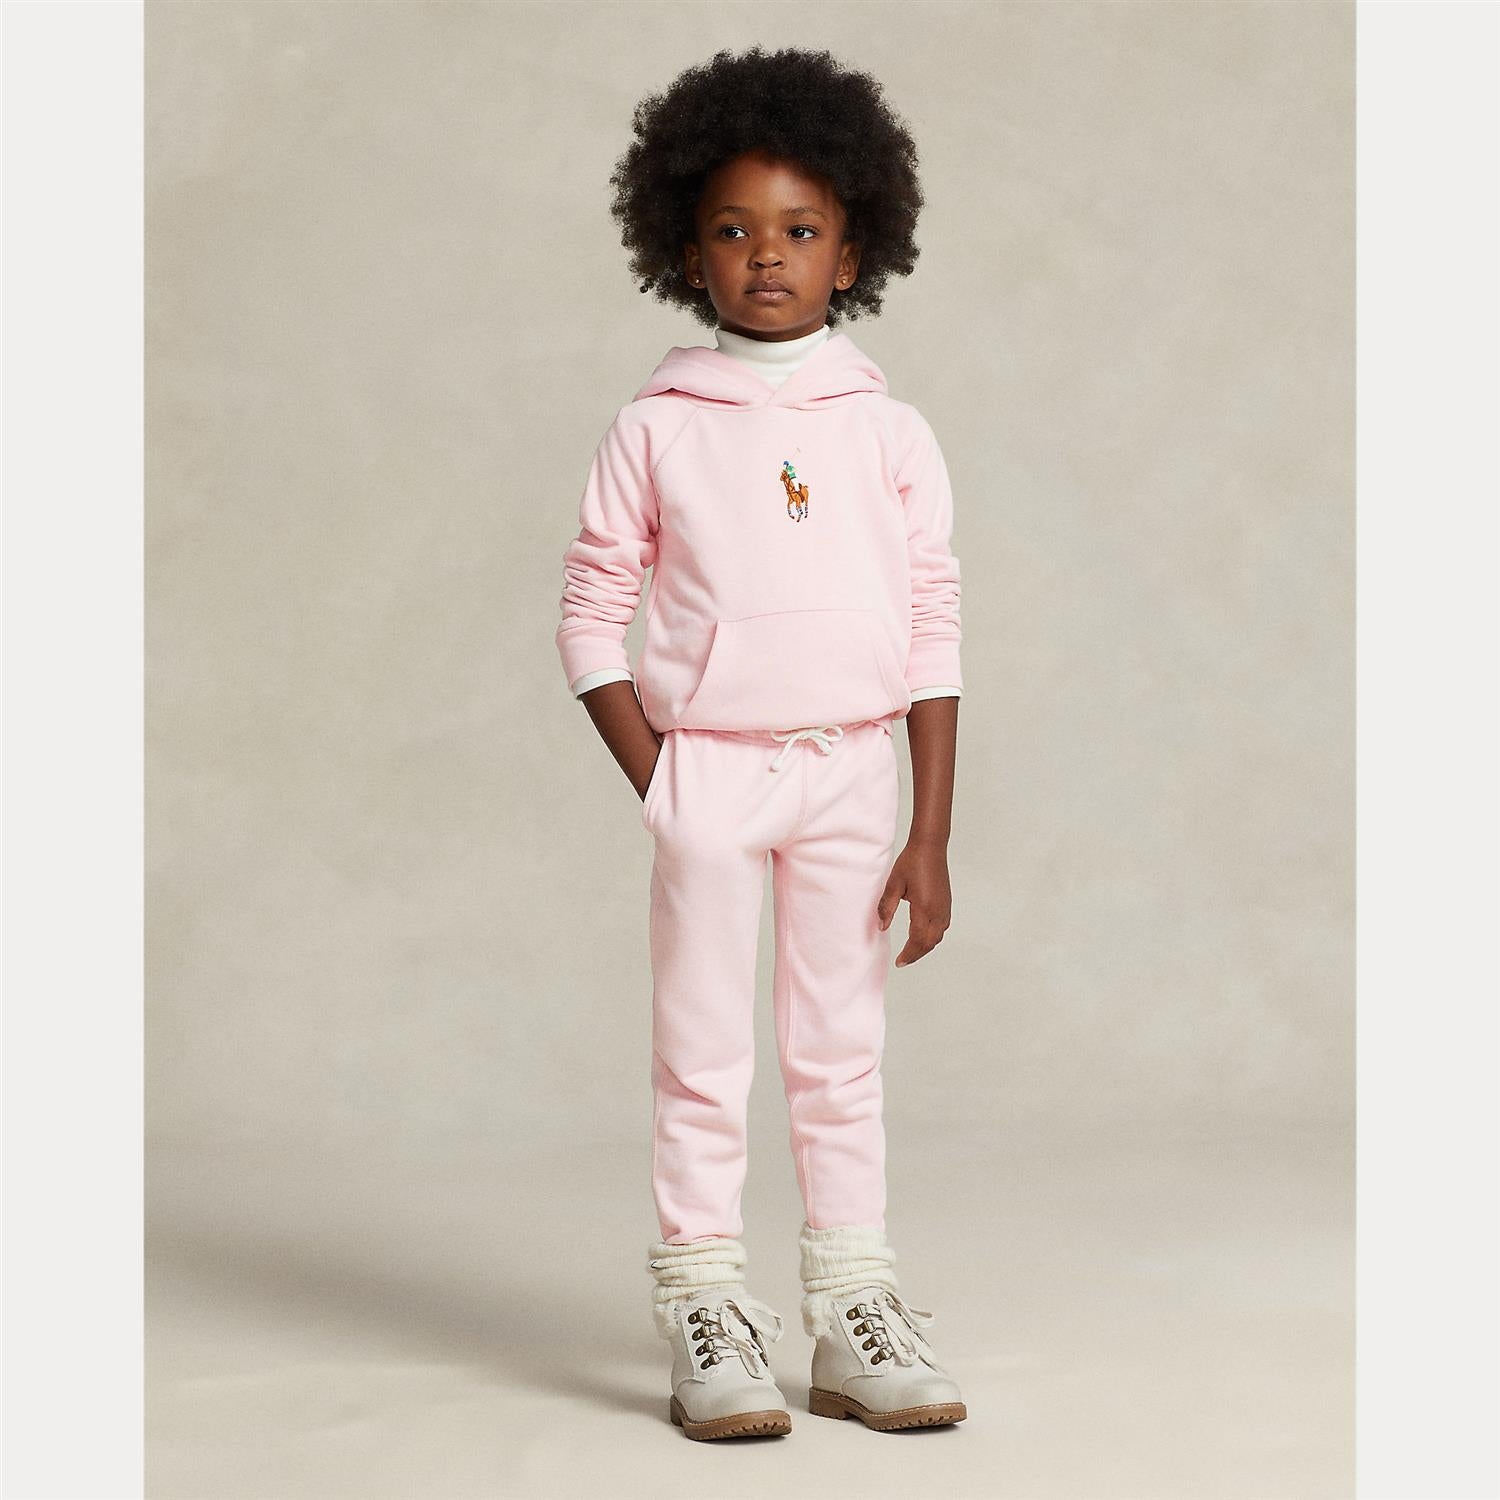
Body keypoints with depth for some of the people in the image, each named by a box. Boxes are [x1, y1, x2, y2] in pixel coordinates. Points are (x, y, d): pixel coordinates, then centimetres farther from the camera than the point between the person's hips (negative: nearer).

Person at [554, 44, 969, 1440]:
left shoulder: (888, 432, 2)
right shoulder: (654, 429, -1)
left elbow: (935, 633, 3)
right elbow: (591, 613, 1)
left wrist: (930, 835, -1)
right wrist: (656, 784, -7)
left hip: (852, 767, 2)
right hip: (707, 767, -1)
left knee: (842, 1055, 9)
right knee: (702, 1059, 1)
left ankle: (854, 1318, 15)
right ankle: (705, 1321, 8)